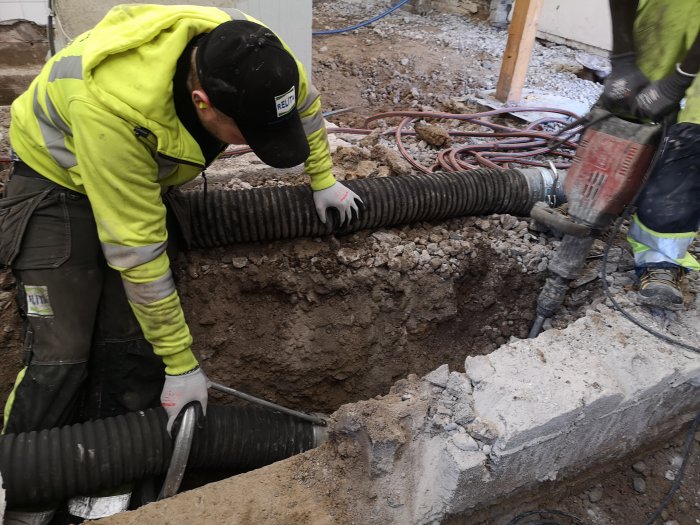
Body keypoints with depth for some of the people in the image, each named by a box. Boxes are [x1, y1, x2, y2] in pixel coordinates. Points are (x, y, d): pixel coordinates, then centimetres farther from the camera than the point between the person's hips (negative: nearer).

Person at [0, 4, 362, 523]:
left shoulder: (249, 54, -26)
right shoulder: (113, 107, -42)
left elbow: (304, 101, -1)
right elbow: (137, 251, -34)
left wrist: (323, 179, 9)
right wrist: (181, 364, -24)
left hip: (145, 176, 5)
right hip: (57, 178, -4)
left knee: (134, 346, -6)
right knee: (61, 355, -12)